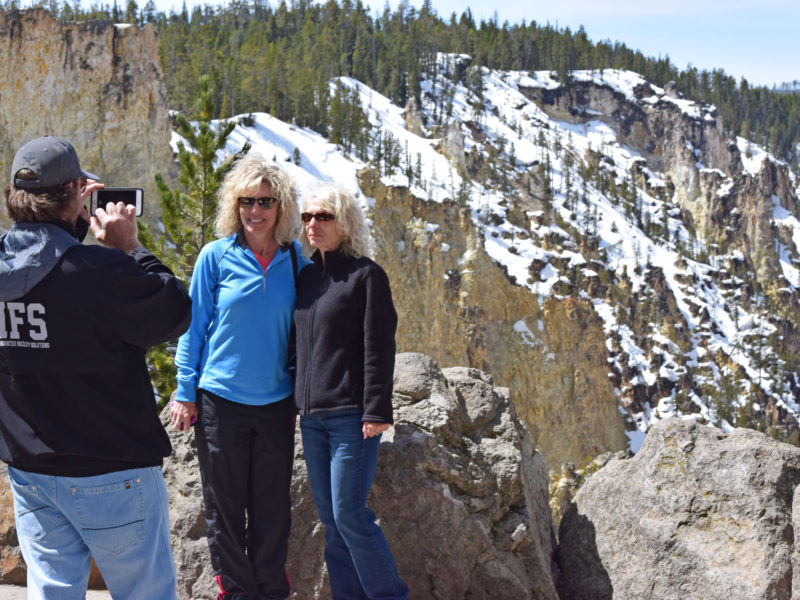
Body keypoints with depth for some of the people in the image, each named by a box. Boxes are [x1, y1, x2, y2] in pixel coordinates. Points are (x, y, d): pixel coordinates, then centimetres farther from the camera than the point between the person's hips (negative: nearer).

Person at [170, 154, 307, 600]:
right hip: (220, 399, -2)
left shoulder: (295, 259, 3)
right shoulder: (217, 257, -4)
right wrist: (185, 392, -2)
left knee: (273, 506, 9)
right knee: (224, 505, 7)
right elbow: (194, 326, 1)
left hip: (276, 402, 2)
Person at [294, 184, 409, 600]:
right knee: (329, 519, 8)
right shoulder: (306, 275, 14)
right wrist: (295, 400, 16)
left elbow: (379, 348, -10)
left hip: (351, 416, -7)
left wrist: (376, 412, -16)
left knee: (349, 515, -8)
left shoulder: (366, 275, -5)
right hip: (311, 414, 7)